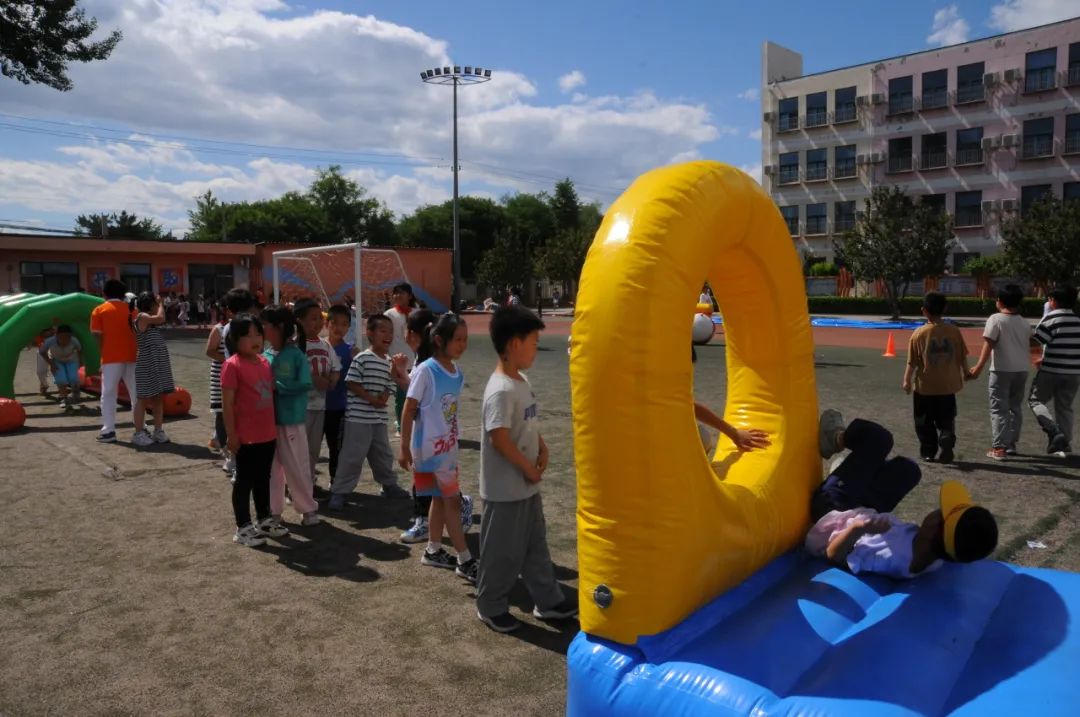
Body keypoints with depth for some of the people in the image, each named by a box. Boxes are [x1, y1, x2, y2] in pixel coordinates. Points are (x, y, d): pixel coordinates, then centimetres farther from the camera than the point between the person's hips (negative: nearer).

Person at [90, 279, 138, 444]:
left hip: (112, 357, -3)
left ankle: (109, 430, 0)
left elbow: (97, 335, -5)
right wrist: (137, 352, 13)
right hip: (131, 356, 3)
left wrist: (105, 352, 4)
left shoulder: (99, 310, 2)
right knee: (136, 393, 10)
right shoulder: (130, 309, 10)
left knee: (108, 394, 3)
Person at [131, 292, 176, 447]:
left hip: (159, 363, 9)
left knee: (159, 398, 11)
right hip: (147, 364, -9)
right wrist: (160, 304, -8)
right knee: (144, 399, -1)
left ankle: (158, 431, 18)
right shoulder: (142, 316, -10)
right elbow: (160, 318, -20)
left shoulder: (149, 319, 16)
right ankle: (139, 433, 6)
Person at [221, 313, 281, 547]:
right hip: (246, 437, -7)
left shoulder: (265, 362, 7)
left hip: (268, 434, 7)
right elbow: (227, 403, -14)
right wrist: (231, 435, -15)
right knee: (244, 481, 5)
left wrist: (274, 426, 14)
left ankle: (264, 520, 33)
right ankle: (243, 528, 17)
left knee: (263, 479, 19)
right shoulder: (232, 365, -14)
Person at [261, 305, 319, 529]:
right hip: (268, 419, 5)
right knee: (271, 467, 13)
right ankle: (273, 511, 25)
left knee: (296, 466, 4)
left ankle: (309, 508, 20)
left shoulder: (296, 355, -10)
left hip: (291, 419, -5)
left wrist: (277, 386, -19)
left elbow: (305, 385, -18)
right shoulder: (264, 355, 6)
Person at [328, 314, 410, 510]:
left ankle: (389, 485, 36)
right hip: (358, 417, -7)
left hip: (379, 418, 7)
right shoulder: (362, 358, -13)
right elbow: (351, 383, -14)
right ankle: (339, 491, 8)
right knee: (352, 456, -2)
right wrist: (371, 399, -18)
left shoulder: (389, 362, 9)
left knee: (383, 454, 19)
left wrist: (385, 397, -9)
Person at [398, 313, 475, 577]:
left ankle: (433, 551, 31)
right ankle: (465, 561, 6)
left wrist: (453, 441, 16)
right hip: (431, 448, -7)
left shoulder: (457, 373, 4)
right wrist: (404, 447, -13)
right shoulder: (426, 371, -16)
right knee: (452, 500, -3)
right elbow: (409, 410, -13)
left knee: (440, 498, 17)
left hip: (449, 447, 7)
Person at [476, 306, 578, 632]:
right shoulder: (501, 390, -24)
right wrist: (529, 468, -17)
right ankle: (491, 607, 25)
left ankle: (549, 600, 34)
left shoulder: (522, 381, 7)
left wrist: (542, 449, 3)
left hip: (528, 485, 10)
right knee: (503, 551, 7)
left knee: (535, 544, 20)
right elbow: (499, 439, -29)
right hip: (506, 489, -10)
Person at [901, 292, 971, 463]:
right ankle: (946, 448, -6)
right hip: (948, 386, 2)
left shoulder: (919, 333, -11)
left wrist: (907, 381, 2)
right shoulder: (954, 331, -4)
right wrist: (965, 373, 21)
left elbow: (912, 362, -9)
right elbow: (963, 357, 4)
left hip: (925, 387, -2)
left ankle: (928, 452, 18)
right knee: (946, 422, 11)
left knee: (925, 423, 12)